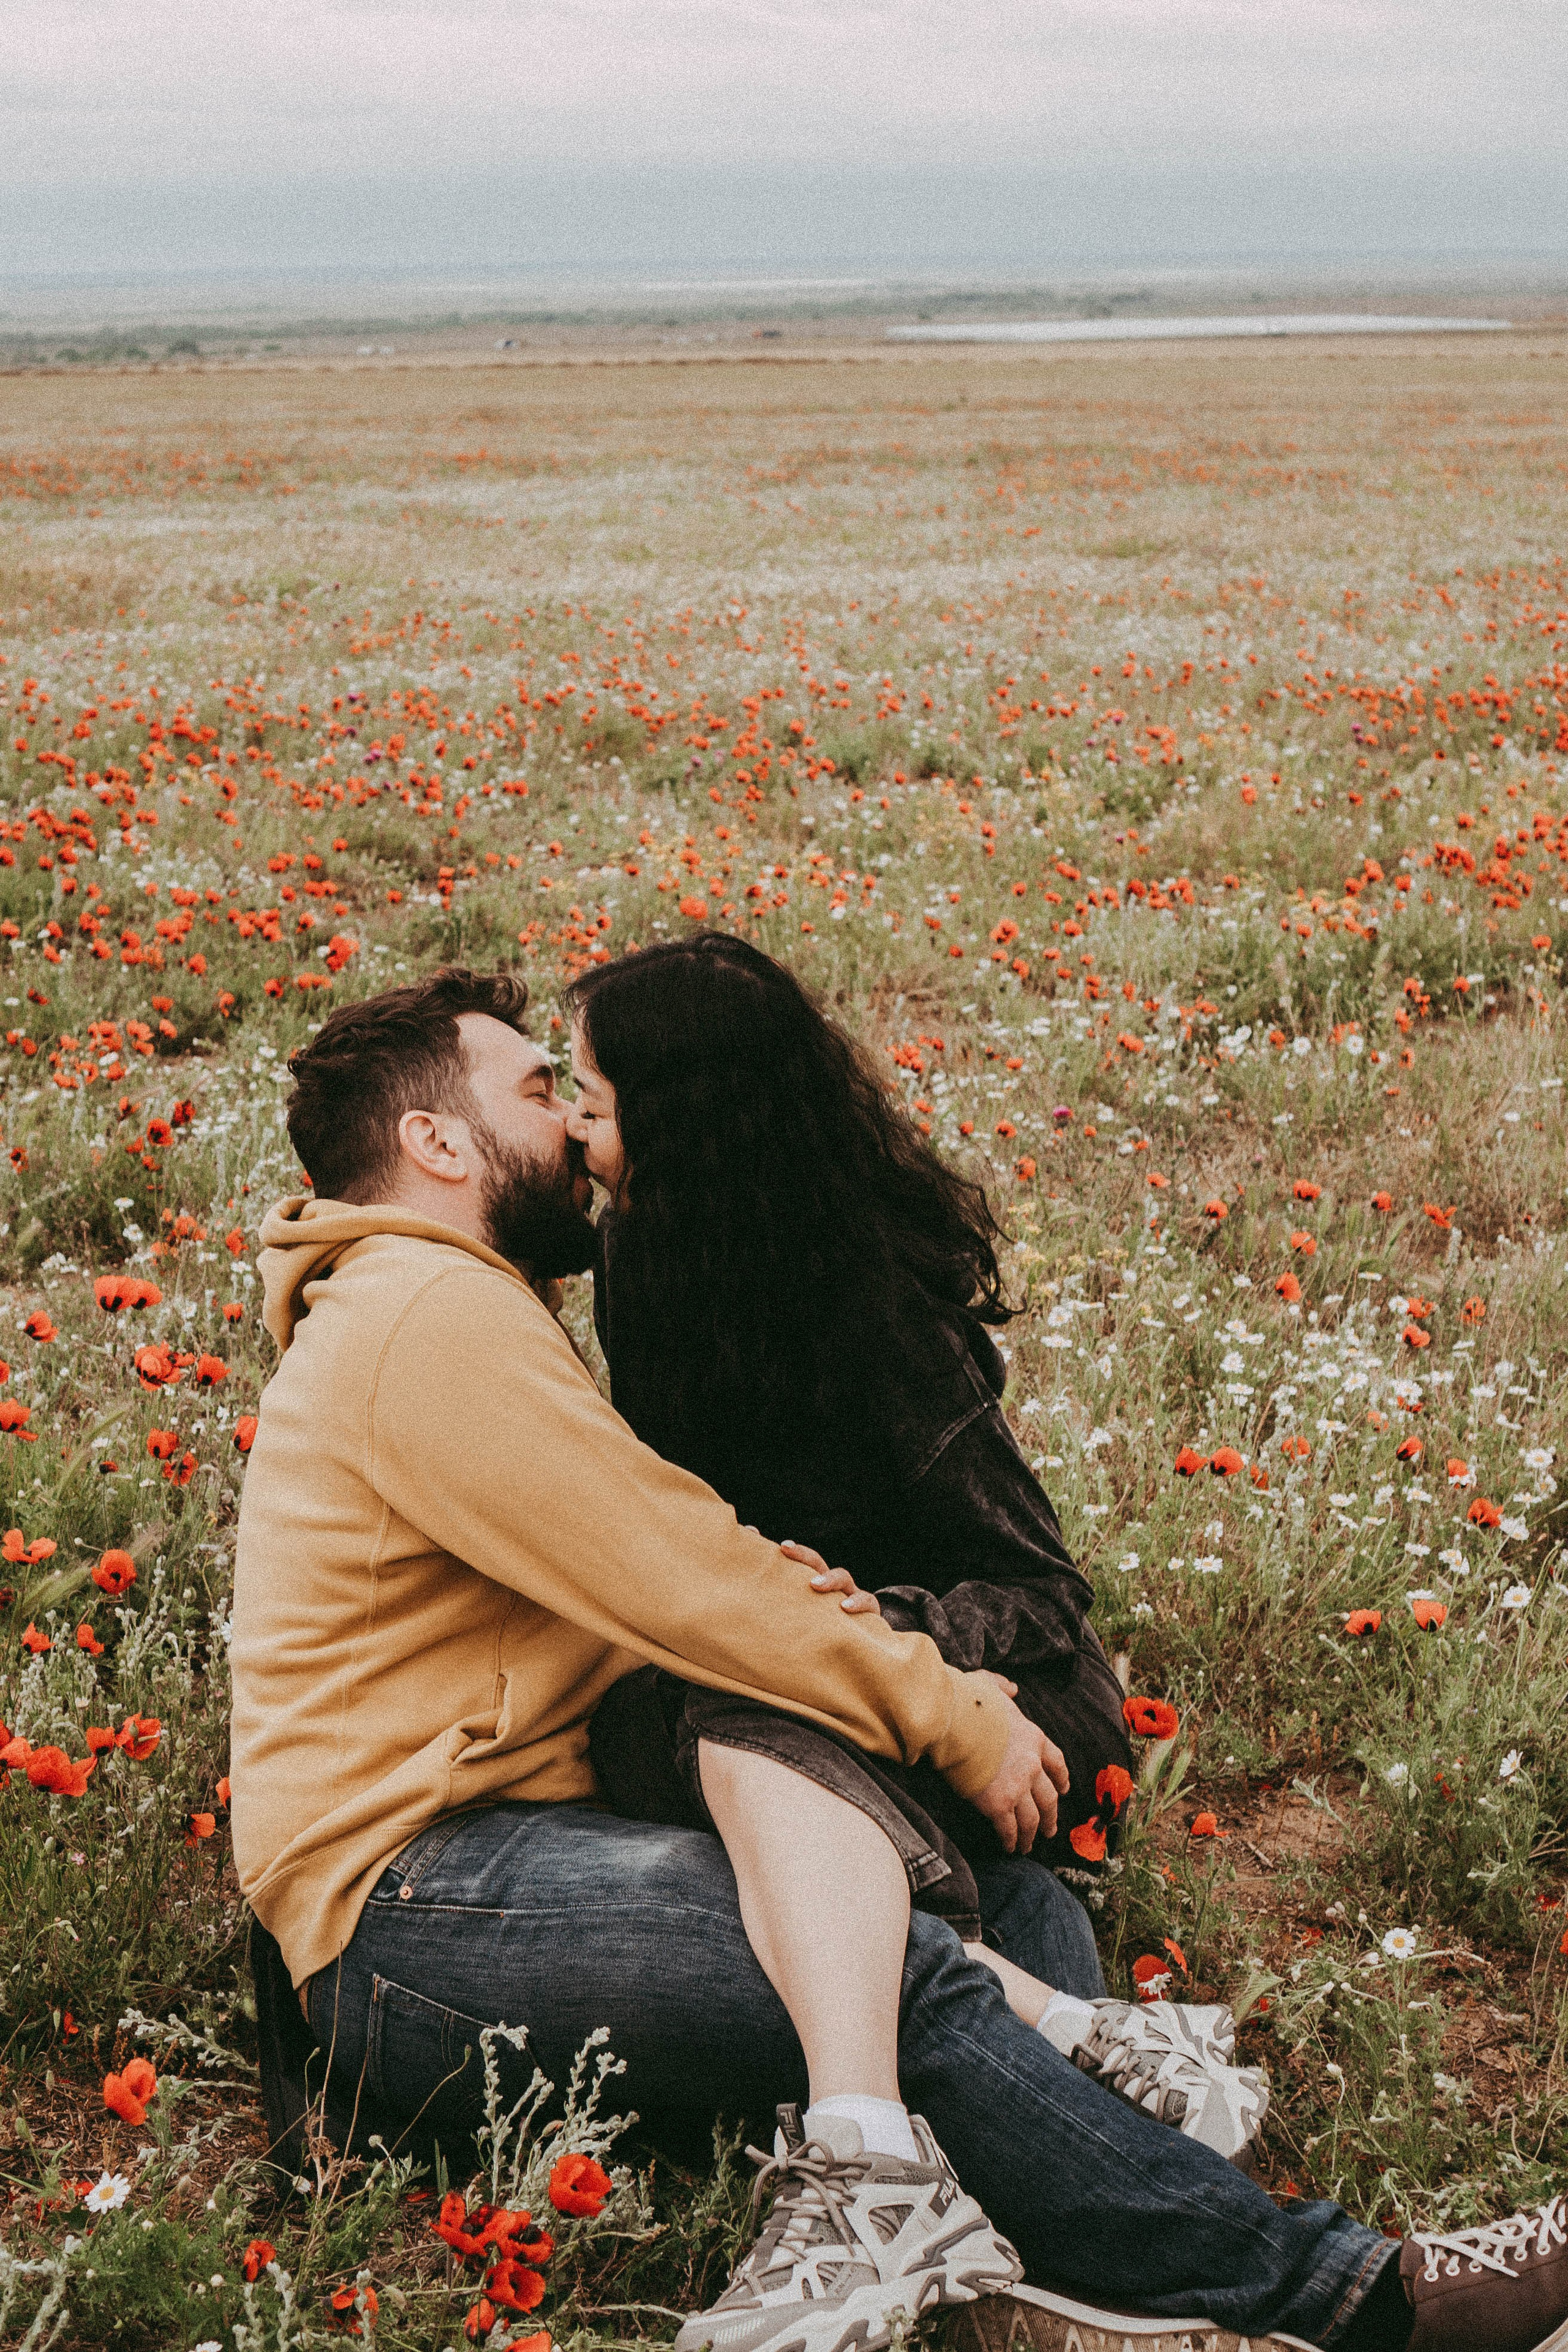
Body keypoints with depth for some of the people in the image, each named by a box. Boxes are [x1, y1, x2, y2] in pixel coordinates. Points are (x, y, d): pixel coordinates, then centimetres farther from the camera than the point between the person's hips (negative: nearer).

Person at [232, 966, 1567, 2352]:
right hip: (410, 1912, -10)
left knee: (1009, 1900, -3)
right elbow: (683, 1581, -16)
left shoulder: (448, 1315, 25)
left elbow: (646, 1571, 22)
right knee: (902, 1978, -28)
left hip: (501, 1847, 10)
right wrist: (954, 1717, -9)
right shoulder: (428, 1316, -10)